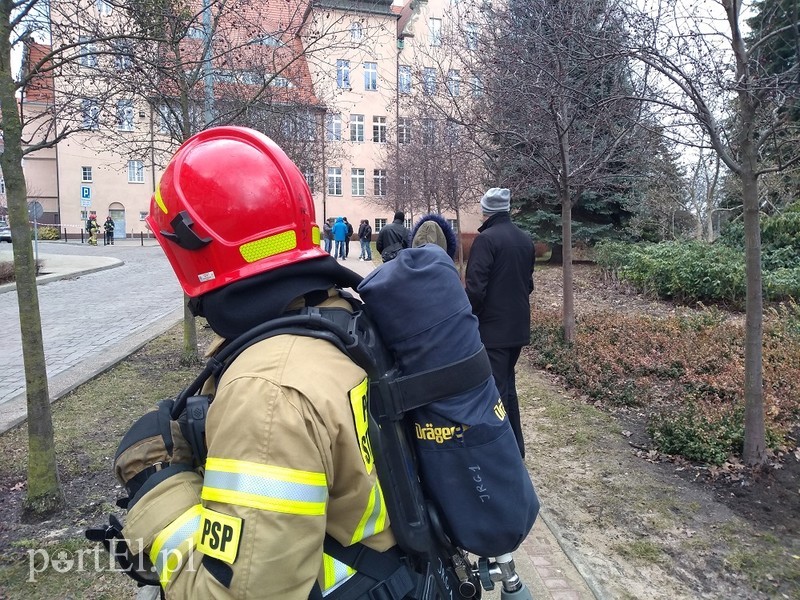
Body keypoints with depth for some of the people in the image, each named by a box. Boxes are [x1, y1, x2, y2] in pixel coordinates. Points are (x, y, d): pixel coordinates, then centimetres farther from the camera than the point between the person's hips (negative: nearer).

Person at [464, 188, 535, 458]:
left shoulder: (486, 239, -15)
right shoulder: (526, 240, 9)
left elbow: (475, 287, -20)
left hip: (492, 328, -8)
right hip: (518, 326, 8)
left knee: (494, 389, -1)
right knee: (507, 385, 19)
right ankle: (516, 447, 27)